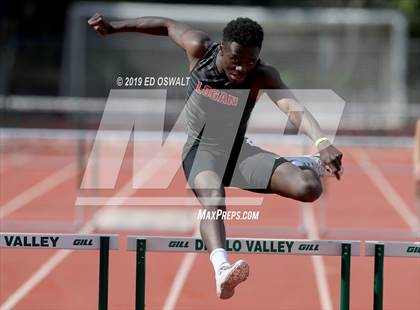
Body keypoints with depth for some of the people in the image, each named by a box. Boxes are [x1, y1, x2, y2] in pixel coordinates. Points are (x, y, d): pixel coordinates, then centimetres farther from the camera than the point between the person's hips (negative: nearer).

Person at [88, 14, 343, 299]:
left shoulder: (263, 76, -18)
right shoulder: (199, 49, -14)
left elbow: (294, 108, -35)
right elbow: (168, 25, 4)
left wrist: (322, 143, -53)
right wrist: (113, 28, 10)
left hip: (239, 150, 1)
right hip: (202, 149, -1)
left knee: (308, 188, -20)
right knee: (213, 200, -38)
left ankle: (304, 165, 20)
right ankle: (222, 270, -65)